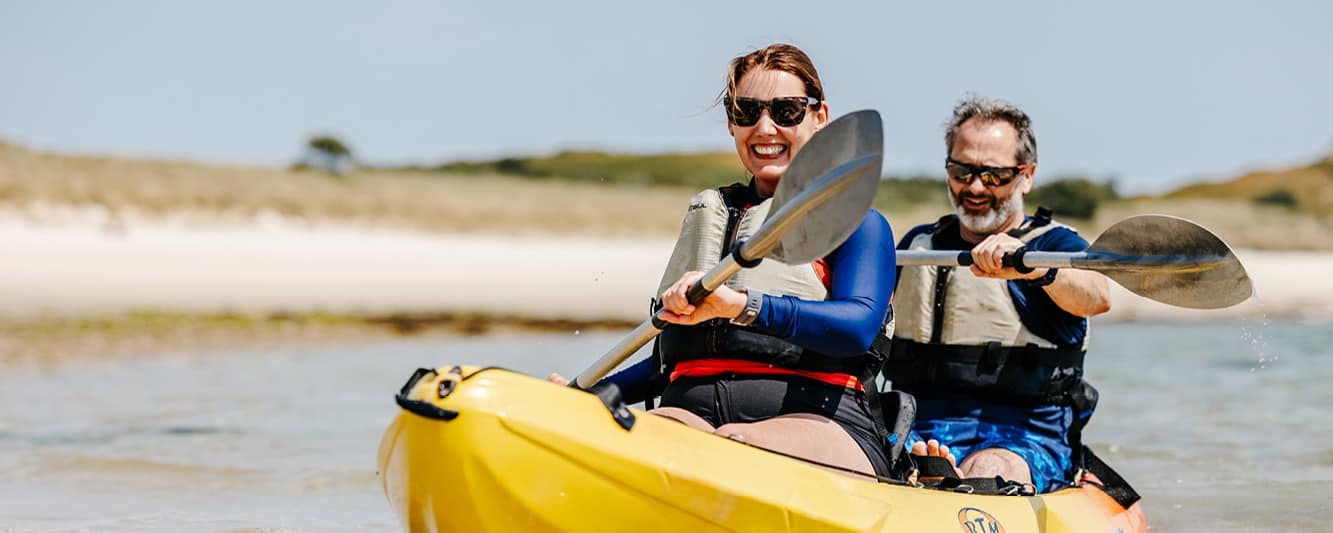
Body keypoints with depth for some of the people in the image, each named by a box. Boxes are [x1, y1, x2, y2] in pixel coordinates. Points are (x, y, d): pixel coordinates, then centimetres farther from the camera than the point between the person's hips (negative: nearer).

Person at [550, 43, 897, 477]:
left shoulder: (858, 225, 12)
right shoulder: (710, 216, 29)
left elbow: (858, 325, -11)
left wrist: (740, 304, -26)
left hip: (816, 422, -4)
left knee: (734, 448, -41)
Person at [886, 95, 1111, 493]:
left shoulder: (1053, 244, 5)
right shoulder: (918, 244, 23)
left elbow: (1097, 297, -18)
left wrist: (1030, 266, -37)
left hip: (1023, 440, -3)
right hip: (917, 435, 3)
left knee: (988, 472, -38)